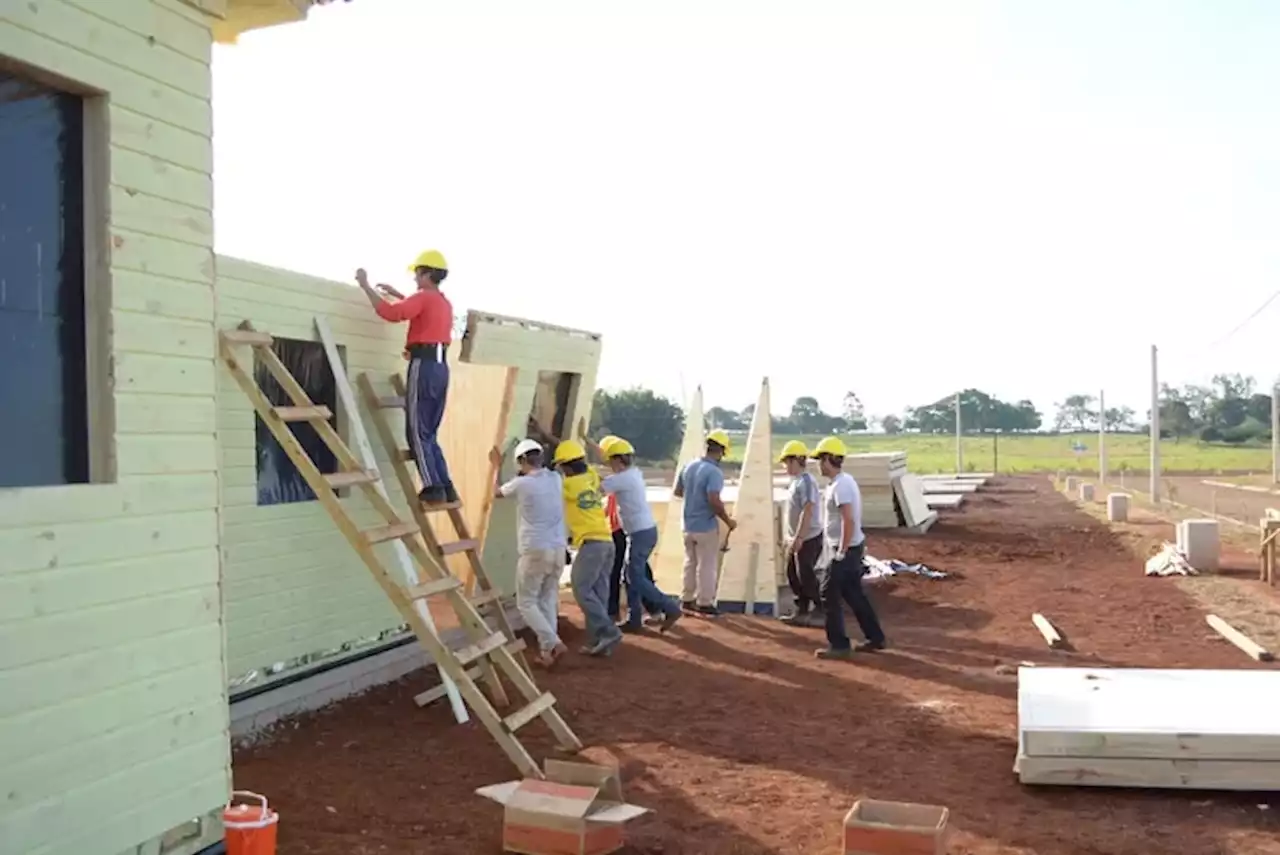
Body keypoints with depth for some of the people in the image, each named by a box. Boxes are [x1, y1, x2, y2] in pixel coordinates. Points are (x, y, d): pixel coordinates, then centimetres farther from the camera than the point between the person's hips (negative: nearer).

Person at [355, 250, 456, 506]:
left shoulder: (424, 298, -7)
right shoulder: (444, 303, 20)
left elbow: (390, 313, -21)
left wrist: (366, 285, -12)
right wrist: (396, 294, 40)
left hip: (424, 365, -8)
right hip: (440, 367, 8)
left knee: (417, 432, -5)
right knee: (429, 433, 12)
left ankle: (433, 489, -11)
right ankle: (446, 487, 6)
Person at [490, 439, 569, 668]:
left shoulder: (521, 483, -11)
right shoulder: (556, 479, 3)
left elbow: (497, 493, 12)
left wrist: (496, 466, 24)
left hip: (534, 551, -5)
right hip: (558, 549, 6)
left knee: (526, 602, 5)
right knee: (548, 600, 15)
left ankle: (553, 643, -9)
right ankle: (547, 649, 13)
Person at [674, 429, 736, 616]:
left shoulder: (689, 467, 2)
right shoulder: (714, 471, -21)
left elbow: (677, 492, 12)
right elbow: (714, 501, -29)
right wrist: (728, 521, -16)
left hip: (688, 525, 7)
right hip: (706, 527, -7)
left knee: (690, 563, 19)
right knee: (707, 565, 6)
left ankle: (687, 599, 27)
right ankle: (704, 603, 13)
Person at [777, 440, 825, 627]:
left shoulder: (805, 482, -20)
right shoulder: (797, 481, 12)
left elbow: (807, 512, -26)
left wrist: (798, 538, -27)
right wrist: (791, 538, 21)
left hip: (808, 538, -10)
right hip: (798, 538, 10)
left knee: (805, 576, -5)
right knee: (793, 574, 13)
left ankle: (821, 611, 6)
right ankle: (802, 611, 22)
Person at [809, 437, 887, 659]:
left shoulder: (839, 486, -21)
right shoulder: (846, 479, 10)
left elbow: (849, 521, -28)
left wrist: (841, 552, -22)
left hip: (845, 549, -10)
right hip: (853, 546, 10)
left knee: (829, 594, -2)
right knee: (854, 593, 16)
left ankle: (839, 645, 3)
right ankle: (875, 638, 23)